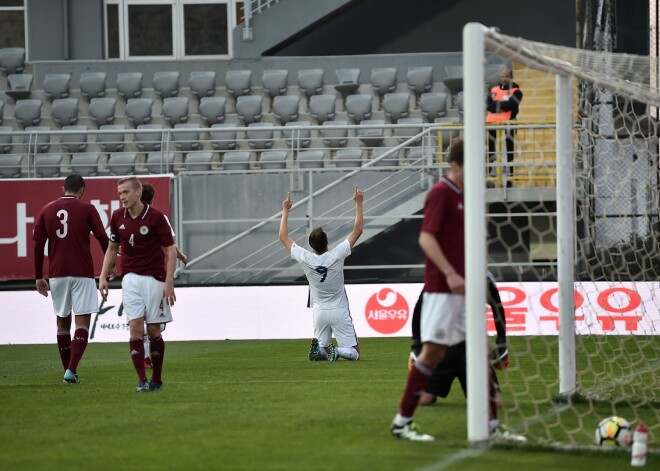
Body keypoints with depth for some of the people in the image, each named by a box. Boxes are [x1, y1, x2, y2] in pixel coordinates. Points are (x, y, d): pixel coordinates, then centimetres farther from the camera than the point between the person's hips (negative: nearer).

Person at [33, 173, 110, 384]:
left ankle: (68, 370, 18)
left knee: (62, 321, 15)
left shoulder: (47, 210, 7)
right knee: (82, 322, -3)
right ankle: (72, 370, -18)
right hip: (82, 273, -3)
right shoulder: (87, 209, -2)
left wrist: (39, 277, 12)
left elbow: (38, 245, 6)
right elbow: (103, 238, -4)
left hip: (56, 274, 3)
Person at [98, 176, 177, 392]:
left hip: (154, 278, -3)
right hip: (130, 279, 3)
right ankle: (142, 381, -12)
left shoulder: (155, 217, -10)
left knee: (153, 330, 1)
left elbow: (170, 250, -8)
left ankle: (156, 379, 15)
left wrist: (169, 282, -16)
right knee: (135, 328, -9)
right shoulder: (117, 217, 4)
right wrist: (103, 277, 7)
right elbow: (112, 248, 15)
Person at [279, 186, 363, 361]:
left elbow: (283, 237, 2)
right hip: (339, 312, -3)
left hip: (319, 312, 3)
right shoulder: (336, 255, -16)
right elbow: (357, 230, -9)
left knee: (321, 350, 15)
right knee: (354, 353, 1)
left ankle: (318, 349, -21)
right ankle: (337, 351, -31)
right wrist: (358, 203, -5)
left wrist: (286, 210, 10)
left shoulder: (305, 258, -11)